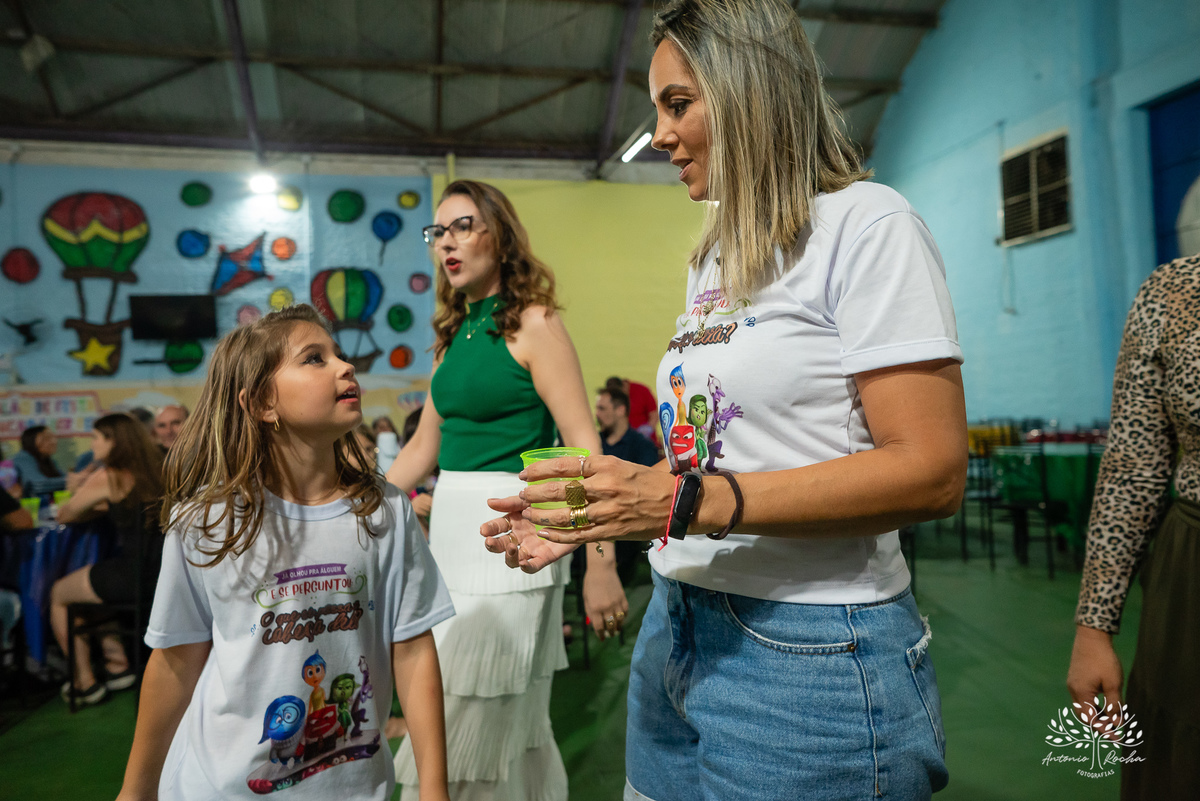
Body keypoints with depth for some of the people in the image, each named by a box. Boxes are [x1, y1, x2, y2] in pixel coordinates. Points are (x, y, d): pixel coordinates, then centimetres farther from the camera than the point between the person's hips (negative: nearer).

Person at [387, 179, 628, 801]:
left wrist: (601, 563, -18)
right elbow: (424, 446, 18)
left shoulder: (532, 323, -8)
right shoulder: (454, 332, 13)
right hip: (450, 526, 7)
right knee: (516, 727, 18)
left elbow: (583, 448, -14)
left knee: (462, 746, -1)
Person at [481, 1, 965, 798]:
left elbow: (931, 472, -19)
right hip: (678, 626, 8)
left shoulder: (866, 225, -10)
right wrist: (583, 518, 2)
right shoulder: (714, 260, 13)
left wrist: (690, 504, -24)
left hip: (807, 650, -7)